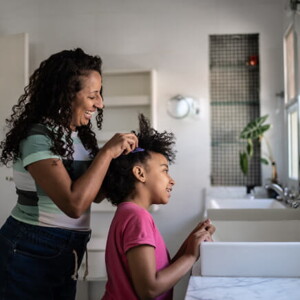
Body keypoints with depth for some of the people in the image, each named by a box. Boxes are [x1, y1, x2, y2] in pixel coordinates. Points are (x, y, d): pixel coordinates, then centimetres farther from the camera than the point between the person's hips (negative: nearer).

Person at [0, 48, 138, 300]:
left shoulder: (79, 135, 4)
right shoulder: (37, 137, -21)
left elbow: (93, 193, 10)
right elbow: (74, 204, -31)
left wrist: (119, 157, -4)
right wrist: (107, 152, -24)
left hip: (66, 251, 8)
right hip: (30, 252, -8)